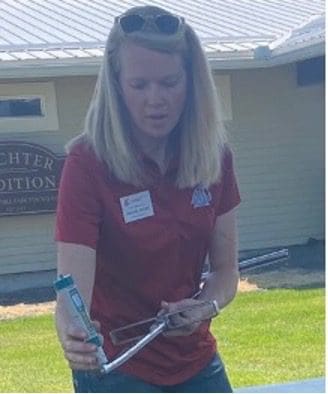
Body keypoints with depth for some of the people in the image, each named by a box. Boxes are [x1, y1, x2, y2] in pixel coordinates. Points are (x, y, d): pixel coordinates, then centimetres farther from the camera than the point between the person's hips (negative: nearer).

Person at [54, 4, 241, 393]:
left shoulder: (214, 156, -6)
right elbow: (72, 292, -26)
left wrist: (204, 307, -18)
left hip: (196, 362, 4)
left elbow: (225, 269, 2)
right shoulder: (88, 163, -20)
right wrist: (73, 337, -46)